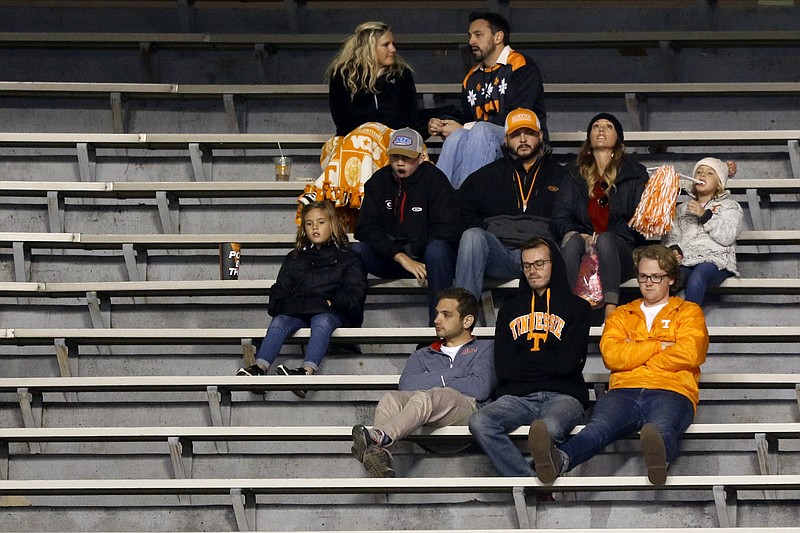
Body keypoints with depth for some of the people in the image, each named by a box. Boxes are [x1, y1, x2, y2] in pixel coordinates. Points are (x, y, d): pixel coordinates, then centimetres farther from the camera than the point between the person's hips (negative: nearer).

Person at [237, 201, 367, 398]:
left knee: (322, 322, -38)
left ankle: (308, 369, -60)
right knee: (279, 322, -29)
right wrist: (284, 306, -2)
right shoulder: (294, 259, 27)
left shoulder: (347, 259, 17)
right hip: (296, 311, 3)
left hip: (330, 311, -3)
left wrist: (331, 303, -11)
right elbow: (279, 291, 20)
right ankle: (260, 367, -48)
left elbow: (354, 295, 6)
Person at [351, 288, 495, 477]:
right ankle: (378, 453, -58)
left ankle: (379, 437, -61)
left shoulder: (484, 349, 25)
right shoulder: (423, 356, 35)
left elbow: (480, 388, 3)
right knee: (391, 399, -29)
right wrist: (452, 375, 5)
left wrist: (432, 384, 8)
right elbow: (407, 385, 10)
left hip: (469, 408, -4)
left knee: (426, 397, -36)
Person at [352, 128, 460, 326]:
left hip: (428, 257, -3)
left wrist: (411, 250, -14)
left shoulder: (434, 179, -9)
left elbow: (446, 231, -15)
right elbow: (365, 228, -9)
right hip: (390, 260, 3)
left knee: (437, 249, -37)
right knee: (356, 250, -22)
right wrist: (401, 257, -21)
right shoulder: (379, 181, 1)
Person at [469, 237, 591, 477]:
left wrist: (525, 359, 7)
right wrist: (546, 360, 2)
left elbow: (568, 363, -2)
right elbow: (503, 368, 9)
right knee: (479, 422, -30)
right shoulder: (510, 309, 23)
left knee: (549, 427, -39)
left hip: (563, 394, -3)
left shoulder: (576, 307, 13)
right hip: (518, 396, 3)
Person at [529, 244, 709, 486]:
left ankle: (659, 457, -77)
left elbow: (688, 354, 2)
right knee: (599, 427, -35)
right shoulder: (622, 315, 30)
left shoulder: (688, 312, 23)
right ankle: (559, 459, -67)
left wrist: (634, 358, 8)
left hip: (670, 392, -1)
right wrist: (660, 346, 5)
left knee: (662, 429, -41)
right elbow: (611, 354, 9)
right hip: (624, 391, 1)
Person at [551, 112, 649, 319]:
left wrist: (602, 239, -11)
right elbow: (559, 216, 12)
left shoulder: (635, 174, 17)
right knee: (573, 240, -33)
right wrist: (575, 234, -12)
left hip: (620, 251, -2)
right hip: (583, 252, 2)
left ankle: (611, 309, -53)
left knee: (606, 238, -36)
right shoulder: (576, 174, 24)